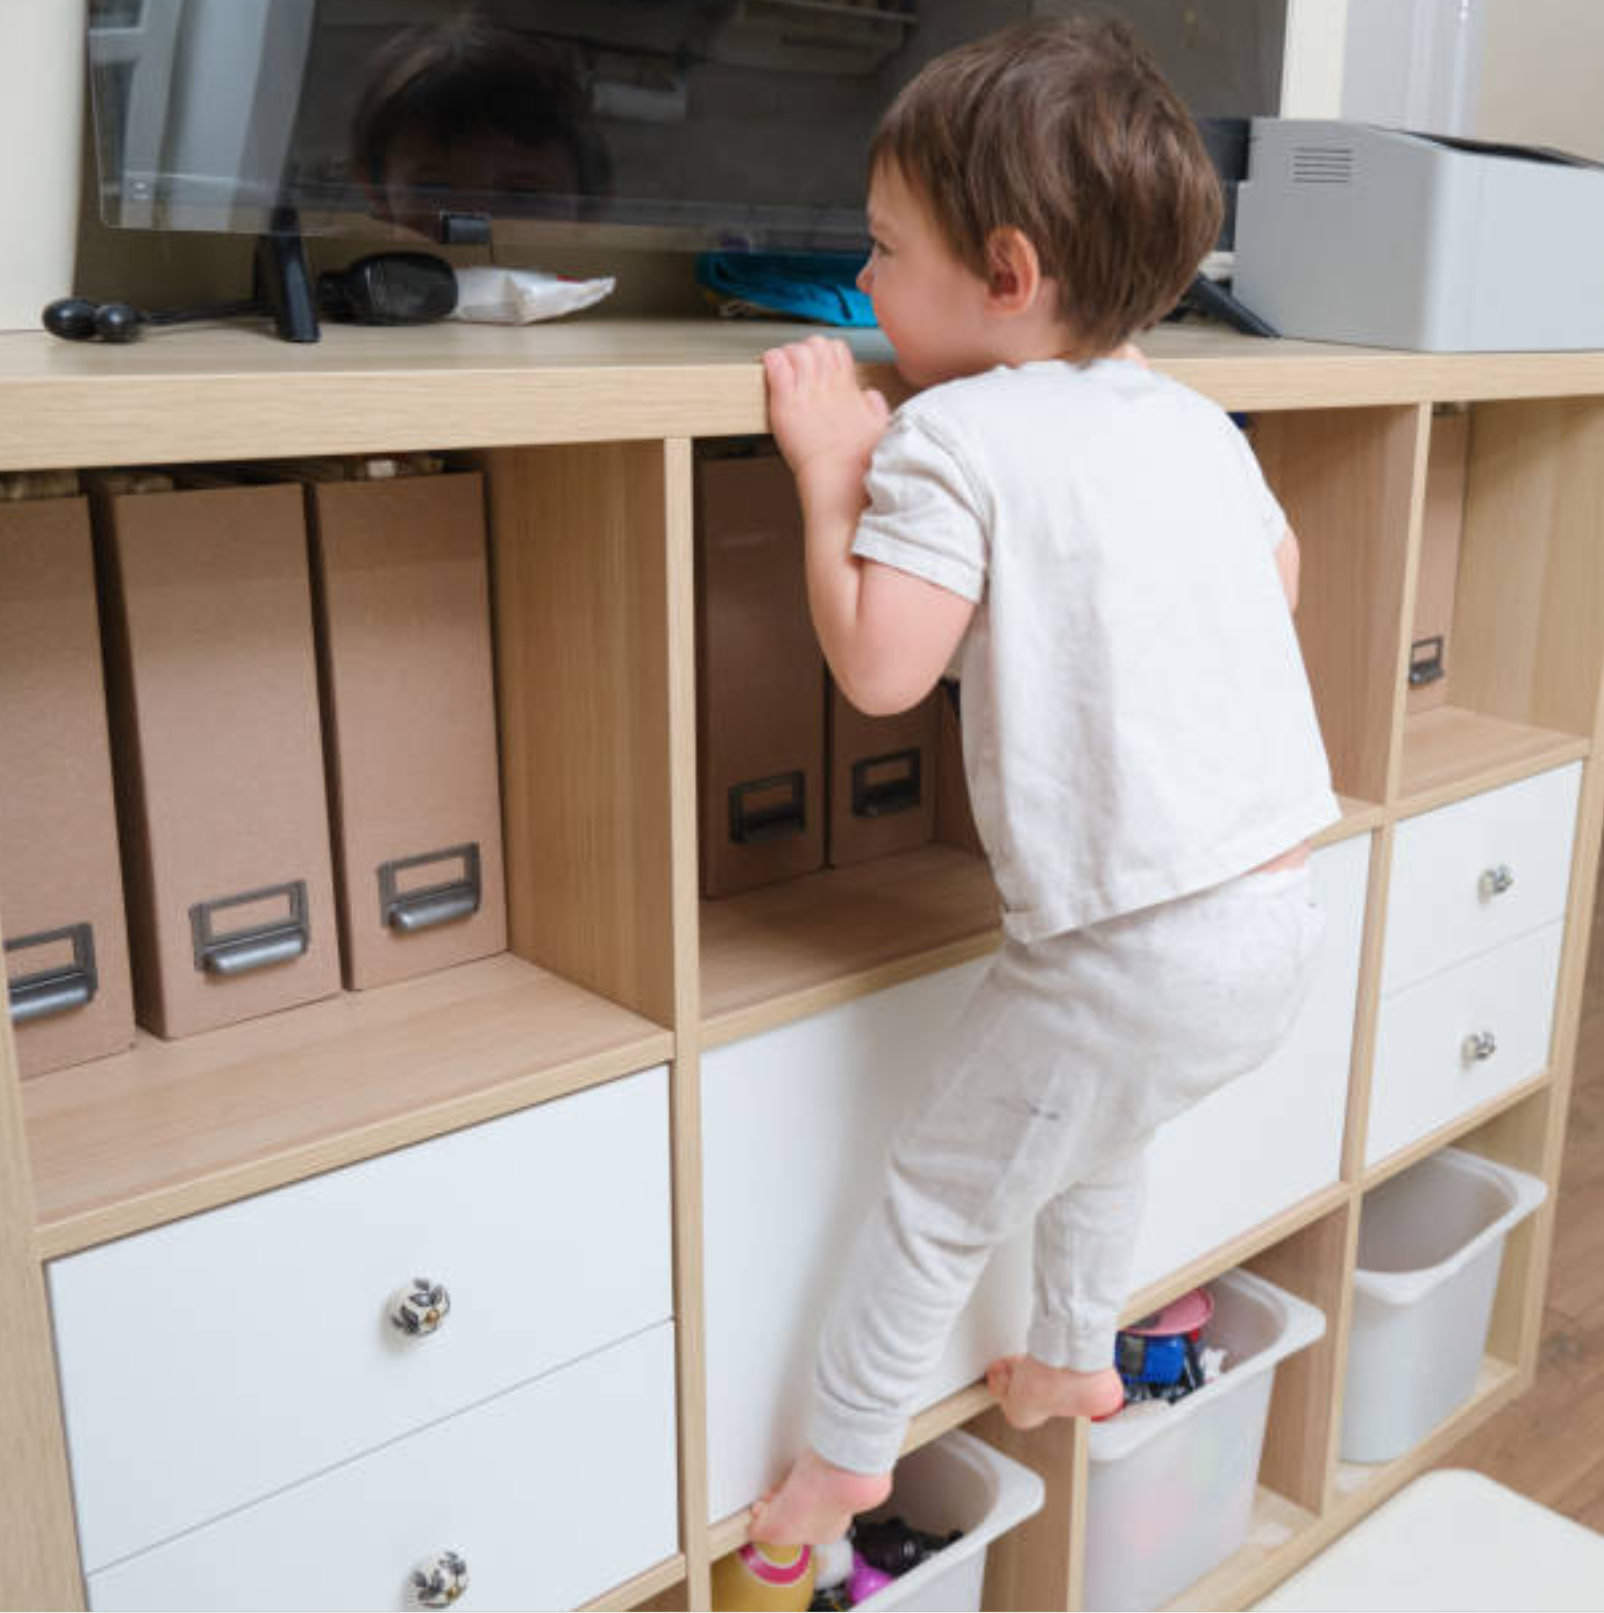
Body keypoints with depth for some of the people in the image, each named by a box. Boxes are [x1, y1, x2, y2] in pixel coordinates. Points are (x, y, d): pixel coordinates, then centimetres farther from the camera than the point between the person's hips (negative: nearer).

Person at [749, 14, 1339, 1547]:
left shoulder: (951, 436, -13)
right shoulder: (1198, 422, 10)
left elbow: (877, 666, -19)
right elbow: (1282, 573, 26)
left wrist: (829, 480, -8)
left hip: (1136, 950, -8)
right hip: (1283, 916, 8)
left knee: (939, 1191, 12)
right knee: (1093, 1124, 33)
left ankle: (844, 1456, 29)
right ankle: (1073, 1358, 50)